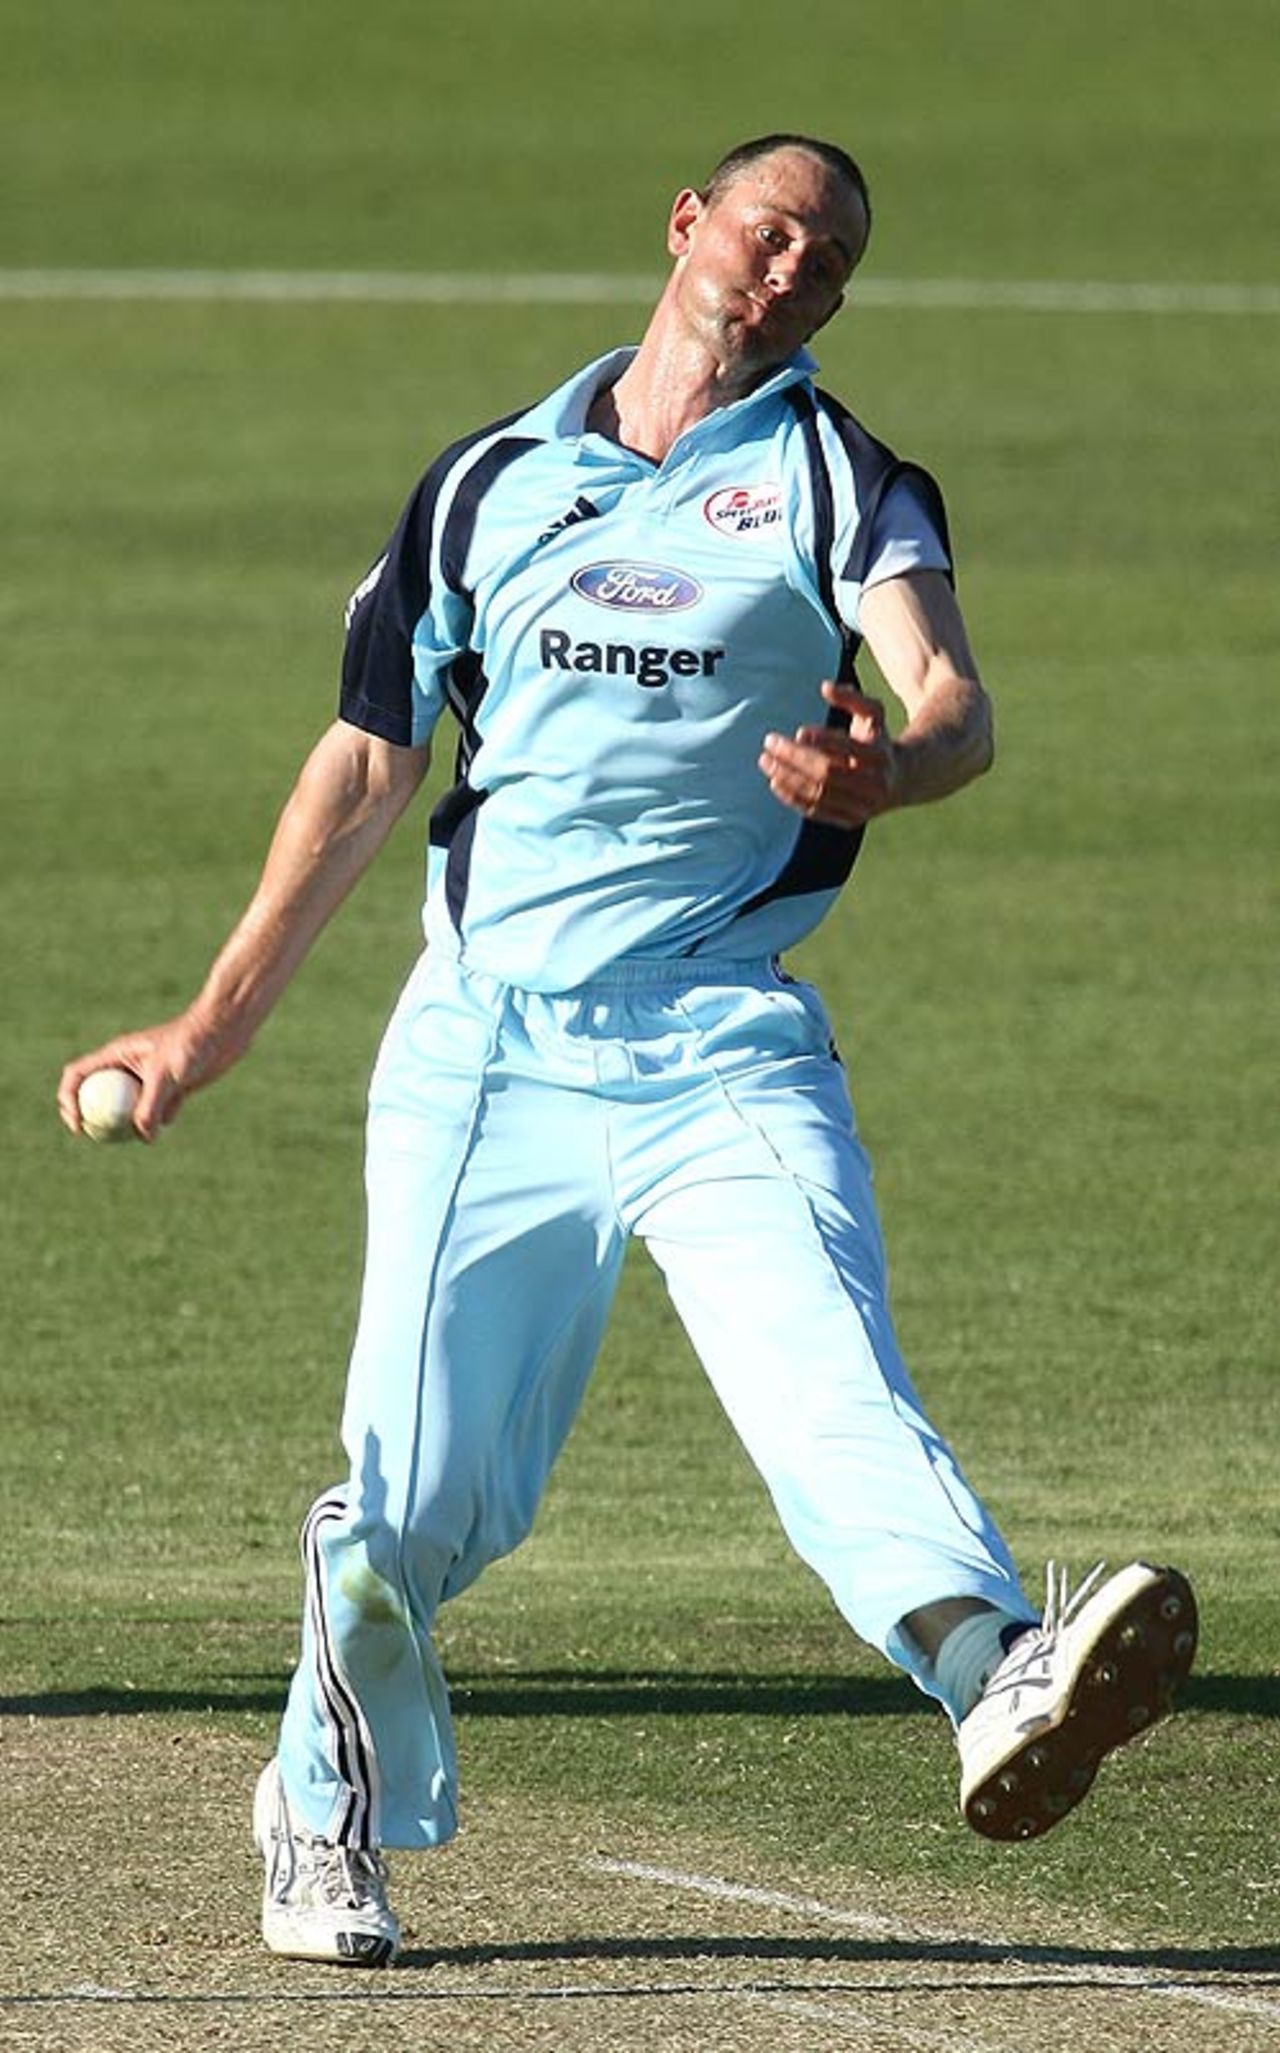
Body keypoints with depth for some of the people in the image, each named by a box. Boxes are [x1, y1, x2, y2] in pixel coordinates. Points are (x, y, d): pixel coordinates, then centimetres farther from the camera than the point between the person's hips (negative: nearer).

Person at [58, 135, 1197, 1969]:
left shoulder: (838, 481, 4)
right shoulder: (489, 485, 13)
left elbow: (955, 707, -13)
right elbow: (371, 764, 20)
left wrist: (883, 771, -38)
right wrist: (222, 1020, 19)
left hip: (723, 1046, -2)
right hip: (481, 1045, 2)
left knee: (829, 1388, -26)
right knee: (414, 1498, 2)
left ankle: (998, 1684, -51)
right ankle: (329, 1814, 29)